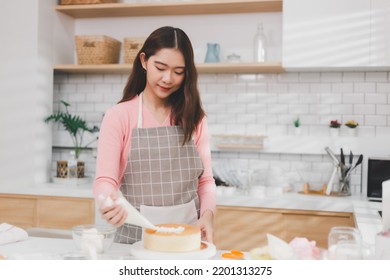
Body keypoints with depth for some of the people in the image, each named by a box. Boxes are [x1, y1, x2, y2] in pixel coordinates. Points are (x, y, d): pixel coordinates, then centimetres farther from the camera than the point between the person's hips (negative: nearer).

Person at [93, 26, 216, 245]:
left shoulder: (194, 117, 7)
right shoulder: (119, 116, -2)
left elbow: (205, 179, 7)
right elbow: (105, 179, -8)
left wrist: (208, 213, -11)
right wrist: (109, 201, -29)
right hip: (138, 235, -2)